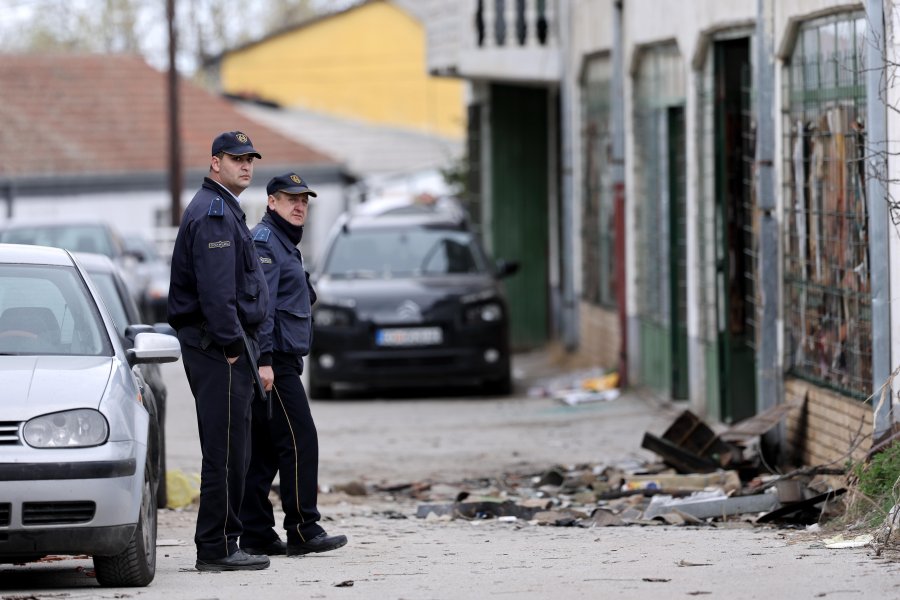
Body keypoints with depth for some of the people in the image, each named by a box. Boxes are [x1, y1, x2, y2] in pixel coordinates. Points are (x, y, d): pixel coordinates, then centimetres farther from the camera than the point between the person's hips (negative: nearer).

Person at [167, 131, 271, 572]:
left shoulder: (224, 210, 21)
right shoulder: (213, 213, -13)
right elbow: (215, 288, -22)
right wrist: (231, 344, -21)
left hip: (222, 345, 11)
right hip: (219, 345, -11)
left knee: (227, 449, 13)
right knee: (226, 448, -10)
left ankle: (219, 545, 18)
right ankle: (217, 548, -9)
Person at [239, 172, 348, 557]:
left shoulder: (285, 243, 23)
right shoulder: (265, 240, -9)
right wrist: (264, 359, -25)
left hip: (279, 361, 10)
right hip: (273, 361, -10)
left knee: (263, 451, 8)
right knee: (299, 441, -12)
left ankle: (256, 535, 9)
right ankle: (302, 531, -12)